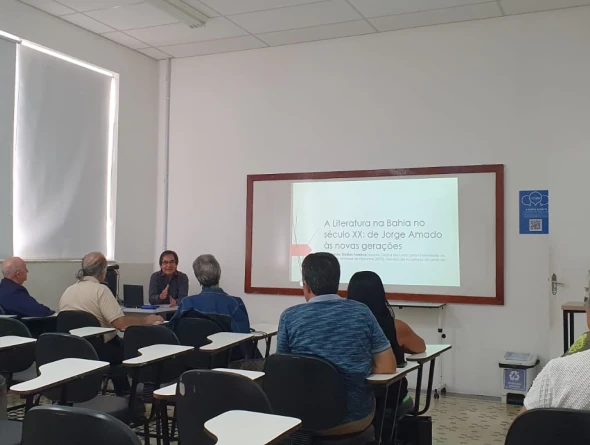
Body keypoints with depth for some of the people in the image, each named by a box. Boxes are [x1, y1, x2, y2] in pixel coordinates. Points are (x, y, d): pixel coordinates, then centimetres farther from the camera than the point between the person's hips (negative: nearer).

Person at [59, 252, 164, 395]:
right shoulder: (100, 290, -17)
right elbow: (120, 323, -23)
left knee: (120, 343, 28)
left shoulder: (68, 291, 5)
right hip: (99, 351, -7)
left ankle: (123, 395, 32)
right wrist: (146, 320, -9)